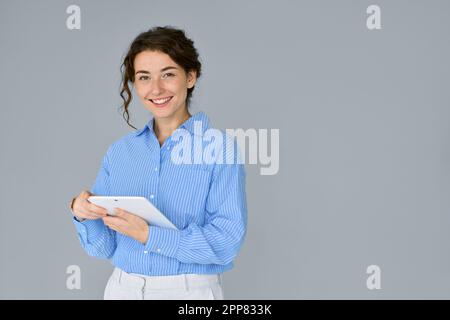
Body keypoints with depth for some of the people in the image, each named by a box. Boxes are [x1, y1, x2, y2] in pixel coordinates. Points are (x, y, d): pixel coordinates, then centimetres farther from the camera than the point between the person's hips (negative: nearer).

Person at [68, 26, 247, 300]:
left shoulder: (220, 147, -10)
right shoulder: (119, 151, 4)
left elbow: (227, 241, -17)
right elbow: (103, 247, 5)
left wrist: (147, 235, -24)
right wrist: (84, 214, -15)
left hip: (190, 290, -4)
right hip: (122, 288, 4)